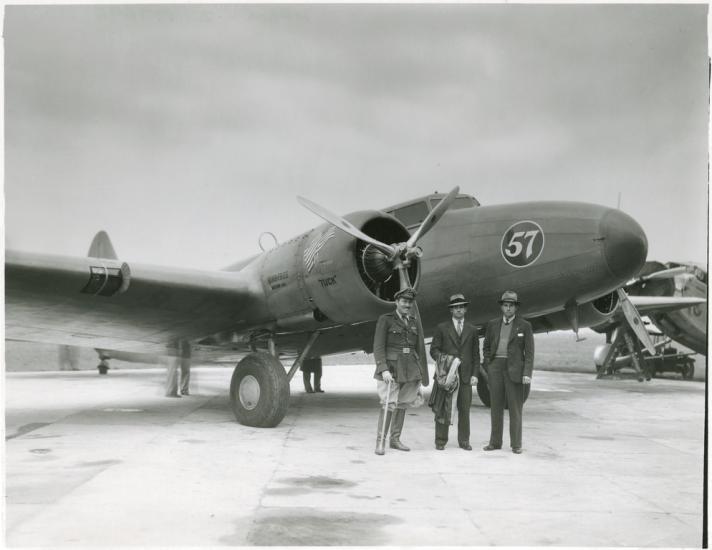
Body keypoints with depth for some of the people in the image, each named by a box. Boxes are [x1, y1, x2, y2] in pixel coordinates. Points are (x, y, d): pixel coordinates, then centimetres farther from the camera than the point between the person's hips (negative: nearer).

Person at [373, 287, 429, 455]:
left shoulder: (415, 323, 11)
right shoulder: (385, 320, -4)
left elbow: (420, 350, 13)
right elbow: (378, 347, -10)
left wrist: (423, 376, 11)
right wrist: (384, 370, -21)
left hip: (410, 368, 5)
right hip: (391, 367, -5)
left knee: (402, 403, 9)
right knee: (389, 404, -10)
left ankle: (395, 440, 18)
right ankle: (380, 441, -3)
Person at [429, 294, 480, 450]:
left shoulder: (472, 330, 12)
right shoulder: (442, 328, 7)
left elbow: (476, 354, 11)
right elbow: (434, 349, 5)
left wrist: (474, 374, 2)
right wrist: (443, 358, -14)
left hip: (465, 375, 2)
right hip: (446, 373, -2)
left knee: (464, 409, 3)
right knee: (442, 408, -1)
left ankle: (464, 440, 12)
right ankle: (440, 441, 5)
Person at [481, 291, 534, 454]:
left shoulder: (525, 326, 0)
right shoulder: (493, 324, 9)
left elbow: (529, 352, -3)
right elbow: (486, 347, 16)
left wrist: (527, 373, -12)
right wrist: (488, 367, 4)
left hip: (515, 369, -3)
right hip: (496, 368, 3)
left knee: (515, 407, -2)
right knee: (496, 406, 6)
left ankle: (516, 444, 3)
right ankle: (495, 442, 12)